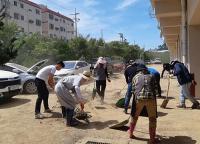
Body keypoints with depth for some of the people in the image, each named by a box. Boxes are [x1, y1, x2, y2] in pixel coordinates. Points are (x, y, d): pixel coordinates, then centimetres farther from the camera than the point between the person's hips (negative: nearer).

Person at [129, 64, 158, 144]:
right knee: (152, 119, 15)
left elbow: (133, 89, 15)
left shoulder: (135, 77, 22)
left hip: (139, 98, 1)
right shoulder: (151, 76, 23)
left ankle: (131, 133, 36)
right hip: (151, 98, 0)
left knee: (134, 116, 23)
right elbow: (154, 88, 17)